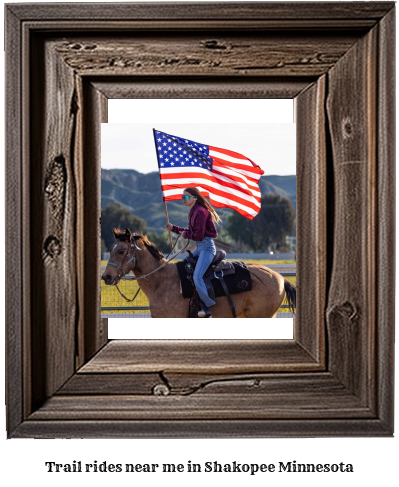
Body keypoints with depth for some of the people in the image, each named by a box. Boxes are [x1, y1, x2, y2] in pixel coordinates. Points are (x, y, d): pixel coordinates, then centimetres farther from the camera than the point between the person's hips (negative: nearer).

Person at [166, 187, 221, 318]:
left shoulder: (200, 211, -16)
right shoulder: (193, 212, 15)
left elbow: (199, 235, -19)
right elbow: (191, 231, 17)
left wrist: (186, 234, -5)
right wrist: (174, 228, 12)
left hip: (207, 247, -11)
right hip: (199, 248, 11)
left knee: (197, 276, -22)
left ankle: (207, 309, -18)